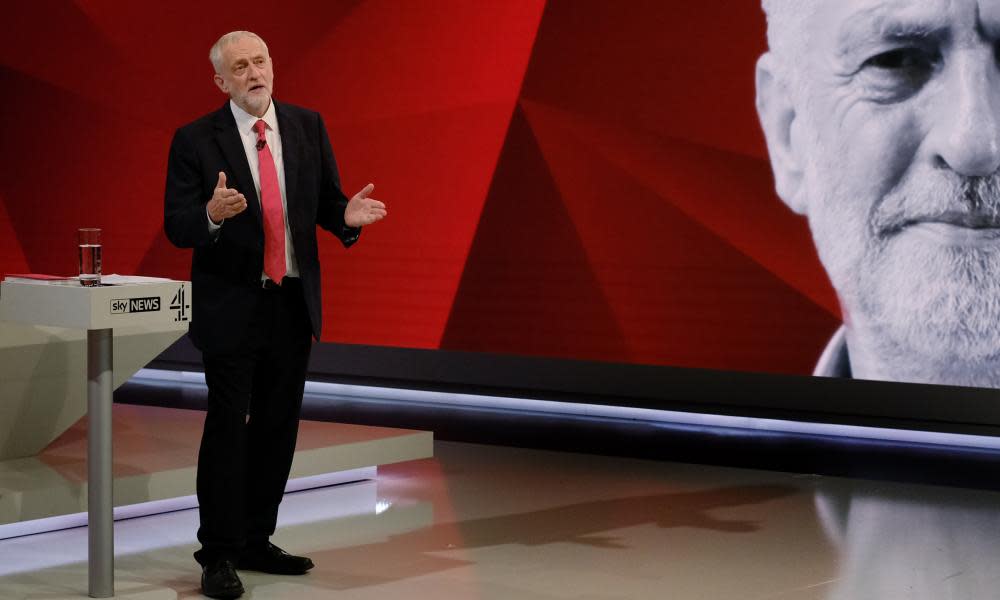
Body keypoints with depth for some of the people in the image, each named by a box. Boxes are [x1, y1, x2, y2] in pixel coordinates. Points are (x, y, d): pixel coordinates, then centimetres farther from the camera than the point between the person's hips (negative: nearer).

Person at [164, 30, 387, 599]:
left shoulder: (307, 125, 5)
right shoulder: (197, 140, -7)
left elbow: (326, 202, 8)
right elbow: (177, 227, -9)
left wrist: (347, 216, -16)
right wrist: (213, 214, -31)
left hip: (294, 302, 5)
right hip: (231, 306, -4)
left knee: (278, 427, 10)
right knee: (228, 427, -5)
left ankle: (256, 540, 23)